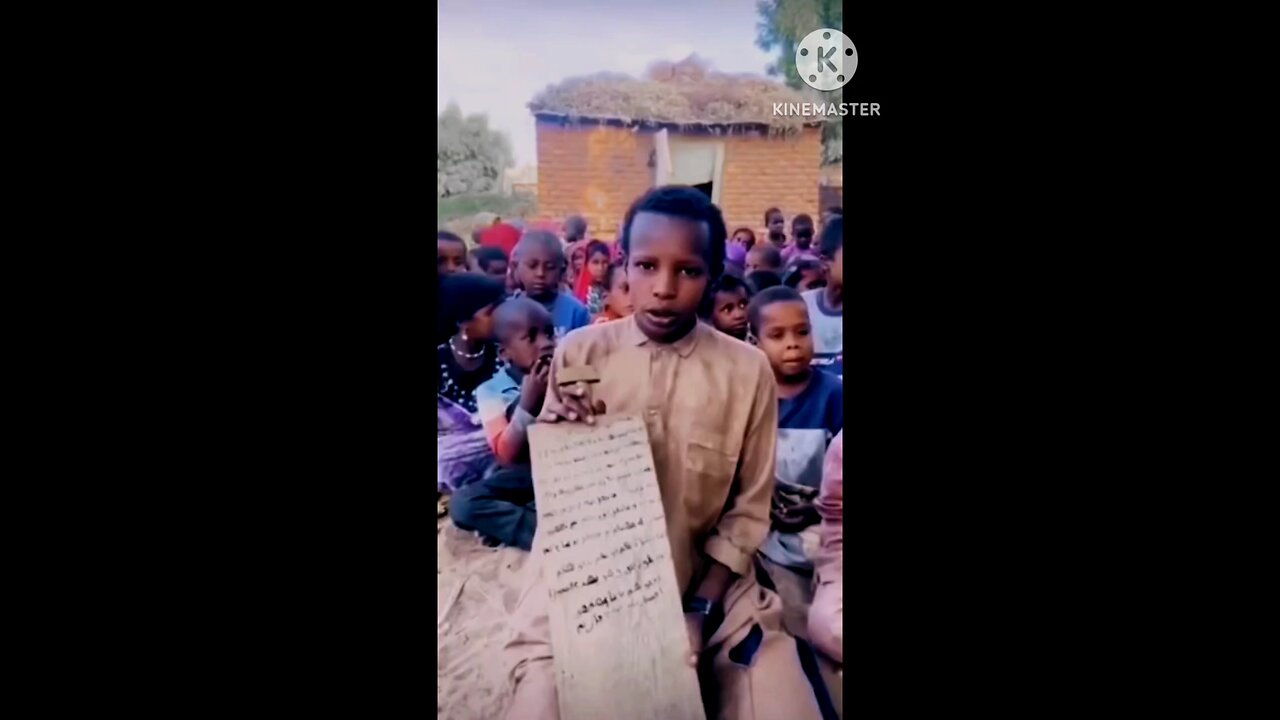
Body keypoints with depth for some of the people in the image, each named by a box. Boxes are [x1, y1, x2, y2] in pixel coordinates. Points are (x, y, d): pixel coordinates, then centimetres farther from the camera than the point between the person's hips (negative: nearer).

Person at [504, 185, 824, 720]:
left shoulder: (747, 371, -6)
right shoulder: (579, 352, -3)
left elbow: (749, 508, 1)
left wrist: (699, 608, -8)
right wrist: (558, 433, -15)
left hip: (709, 586, 1)